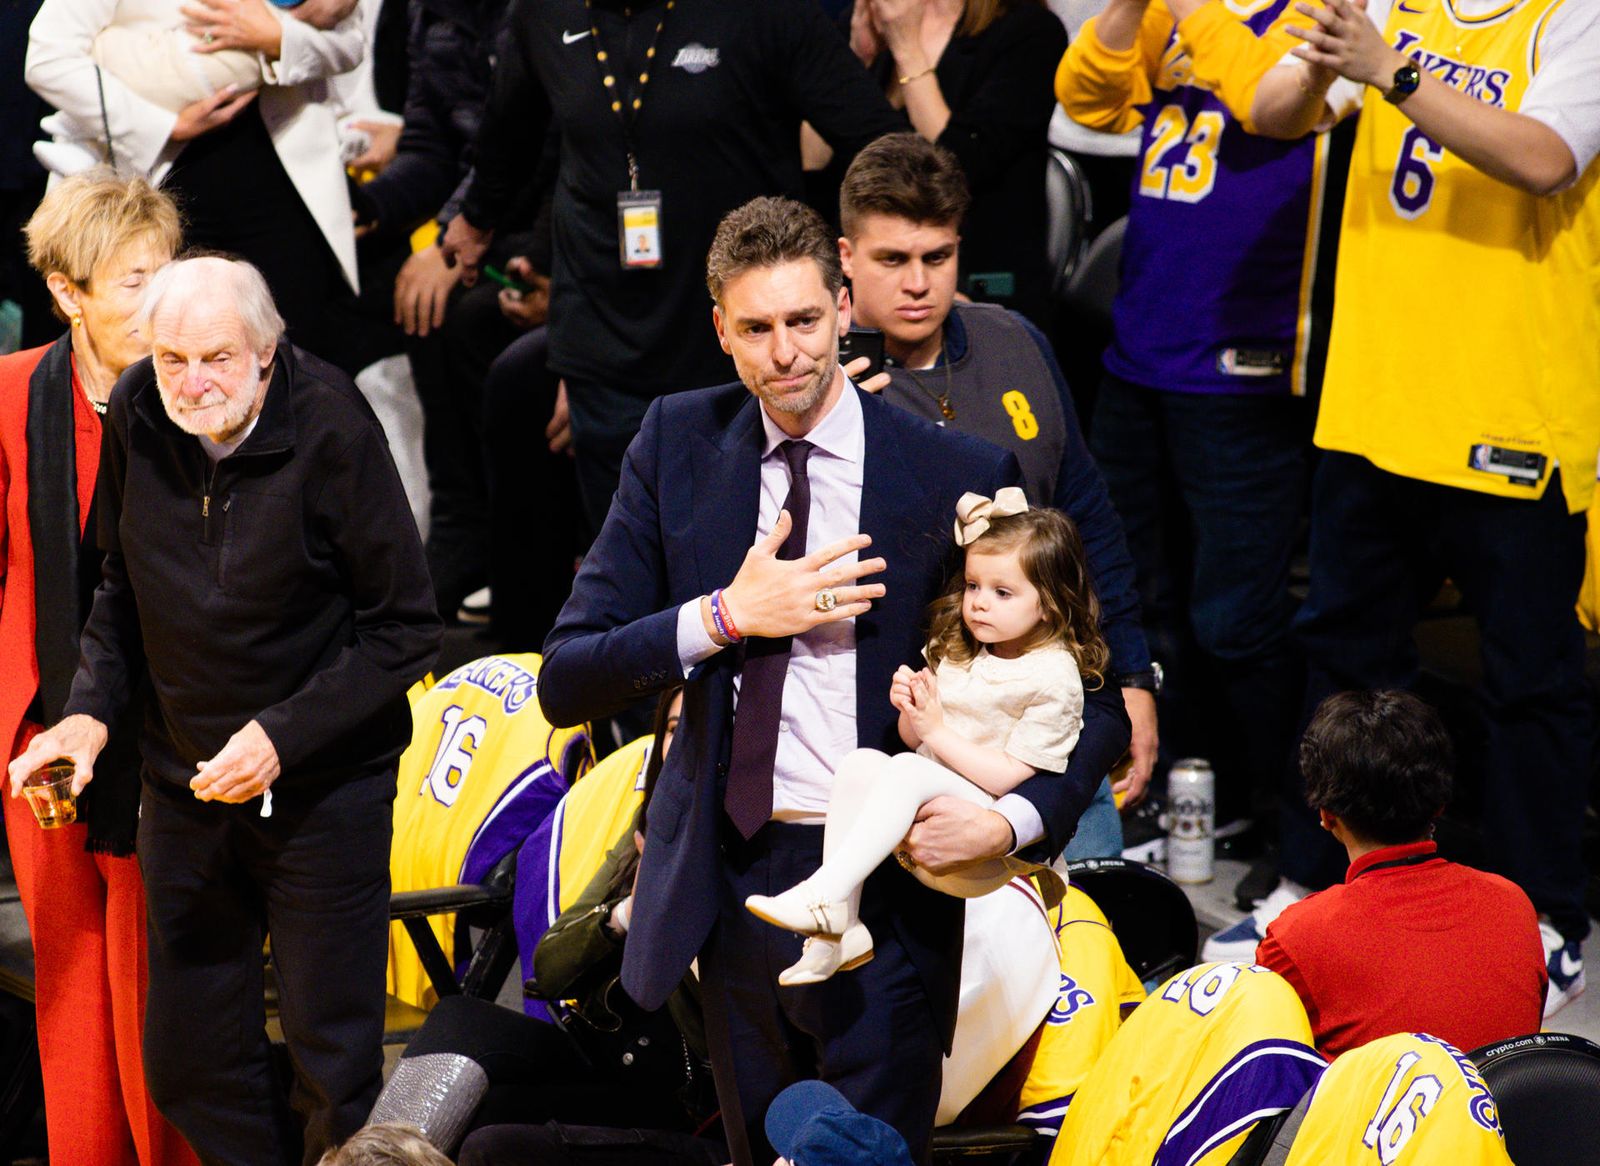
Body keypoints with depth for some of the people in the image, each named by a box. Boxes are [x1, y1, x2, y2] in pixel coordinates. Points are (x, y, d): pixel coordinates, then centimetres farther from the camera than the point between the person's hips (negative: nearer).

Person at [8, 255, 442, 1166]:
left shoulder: (329, 427, -19)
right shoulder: (138, 416, -5)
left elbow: (406, 630, -14)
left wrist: (285, 735, -21)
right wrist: (91, 708, -2)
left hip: (324, 785, -5)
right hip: (187, 778, 5)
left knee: (333, 1065, -1)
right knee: (188, 1063, 10)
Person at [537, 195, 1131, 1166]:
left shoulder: (957, 476, -8)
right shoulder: (679, 446, 1)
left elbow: (1098, 700, -3)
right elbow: (566, 684, -1)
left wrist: (1013, 821, -20)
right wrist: (727, 616, -15)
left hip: (883, 893, -3)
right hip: (731, 883, 4)